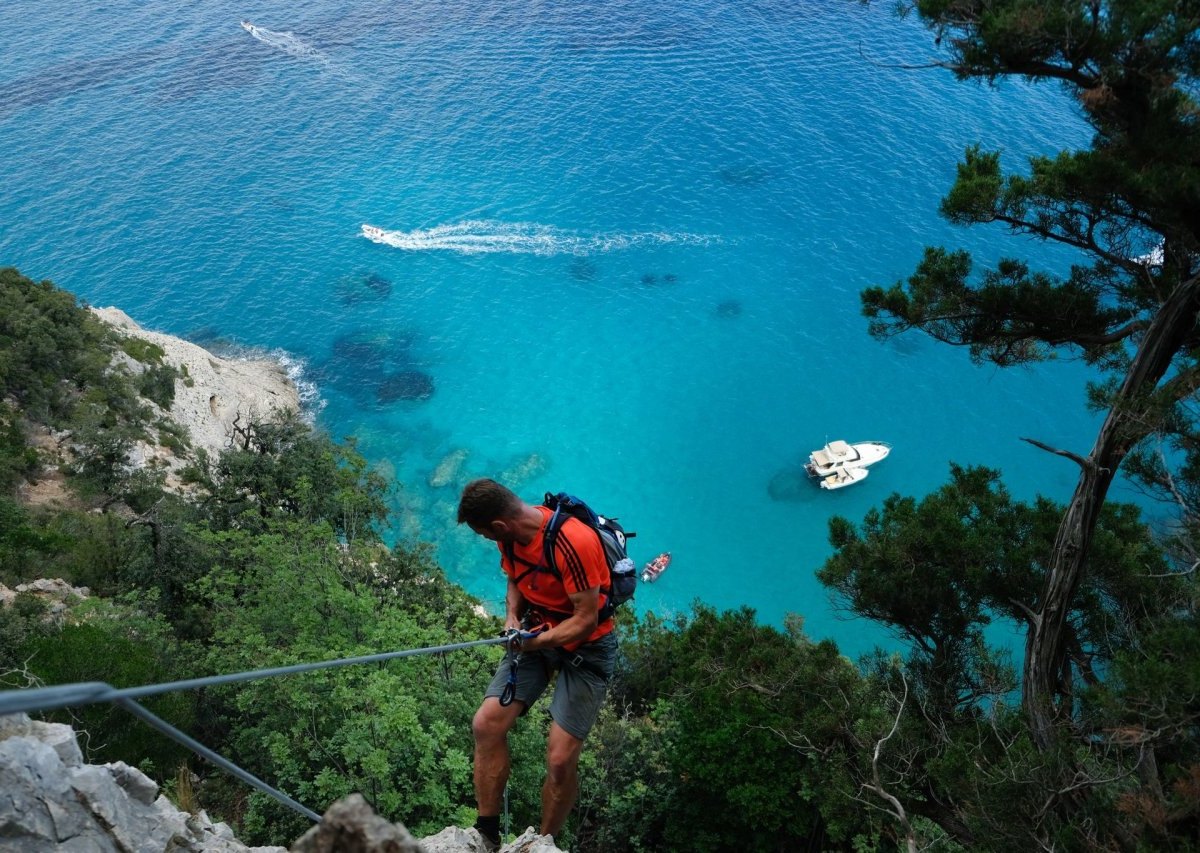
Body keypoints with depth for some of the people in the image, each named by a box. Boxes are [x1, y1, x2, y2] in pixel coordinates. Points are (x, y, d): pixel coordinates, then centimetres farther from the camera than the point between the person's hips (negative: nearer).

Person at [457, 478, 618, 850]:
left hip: (585, 646, -6)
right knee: (486, 723, -11)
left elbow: (586, 618, -24)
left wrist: (536, 642, -26)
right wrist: (512, 615, -5)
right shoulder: (512, 535, -5)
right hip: (536, 634, 7)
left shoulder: (572, 543, -30)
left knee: (560, 759, -13)